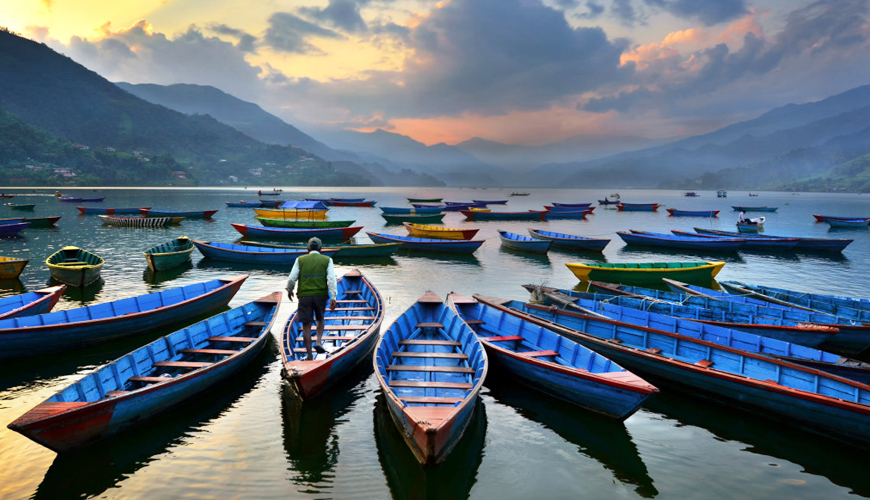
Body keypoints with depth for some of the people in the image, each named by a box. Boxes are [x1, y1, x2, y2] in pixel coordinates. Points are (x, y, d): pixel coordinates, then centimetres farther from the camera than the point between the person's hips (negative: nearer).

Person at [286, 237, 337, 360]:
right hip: (321, 296, 0)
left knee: (306, 326, 6)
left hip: (305, 296, 0)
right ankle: (318, 342, 4)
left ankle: (310, 356, 6)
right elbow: (331, 279, -10)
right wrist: (333, 298, -13)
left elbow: (292, 278, -1)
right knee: (320, 320, 25)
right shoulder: (327, 260, 3)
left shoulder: (300, 260, 4)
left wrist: (289, 290, 18)